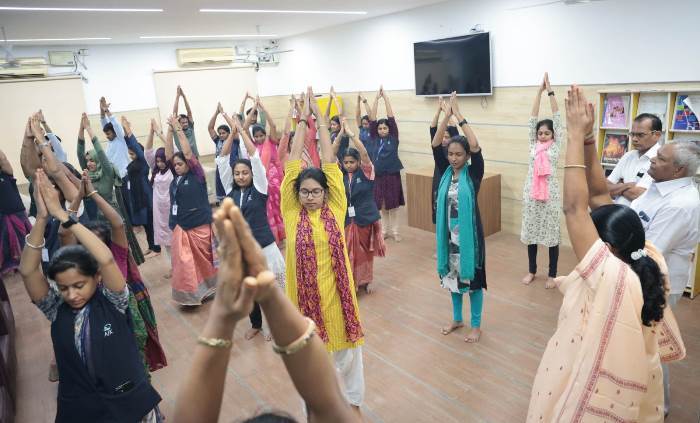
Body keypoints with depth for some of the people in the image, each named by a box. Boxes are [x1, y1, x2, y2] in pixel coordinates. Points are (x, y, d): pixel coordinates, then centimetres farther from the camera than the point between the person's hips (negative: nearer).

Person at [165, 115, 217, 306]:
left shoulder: (197, 175, -8)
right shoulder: (176, 177, 6)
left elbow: (188, 152, -16)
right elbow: (168, 154, 3)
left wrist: (179, 129, -12)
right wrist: (170, 130, -1)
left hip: (200, 225, -5)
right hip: (180, 226, 5)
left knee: (204, 259, 10)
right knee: (183, 262, 3)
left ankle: (208, 288, 29)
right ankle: (189, 294, 15)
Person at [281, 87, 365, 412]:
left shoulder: (336, 209, -6)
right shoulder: (291, 213, -6)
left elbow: (330, 162, -7)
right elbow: (293, 163, -7)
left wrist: (320, 117, -3)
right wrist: (302, 119, -3)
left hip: (337, 292, 1)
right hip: (305, 294, 0)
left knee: (346, 347, 18)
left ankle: (352, 400, 43)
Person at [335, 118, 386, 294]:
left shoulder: (365, 172, -6)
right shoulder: (340, 174, -1)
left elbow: (364, 154, -21)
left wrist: (351, 134, -25)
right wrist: (340, 136, -21)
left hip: (365, 218, -1)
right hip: (345, 219, 1)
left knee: (365, 252, 14)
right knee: (348, 253, 4)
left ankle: (365, 281, 32)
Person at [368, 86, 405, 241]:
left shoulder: (393, 139, -2)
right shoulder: (374, 139, 2)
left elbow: (391, 117, -7)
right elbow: (372, 119, -4)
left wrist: (385, 97, -7)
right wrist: (377, 98, -8)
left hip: (393, 175, -1)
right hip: (378, 176, 1)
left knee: (394, 206, 6)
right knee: (382, 206, 11)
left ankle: (395, 231, 17)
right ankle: (385, 230, 24)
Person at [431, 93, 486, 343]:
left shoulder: (473, 174, -9)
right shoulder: (446, 171, 0)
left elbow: (476, 147, -25)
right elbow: (435, 145, -8)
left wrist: (459, 116, -21)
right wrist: (447, 115, -15)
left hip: (469, 233, -4)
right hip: (449, 234, 4)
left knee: (472, 278, 8)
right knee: (452, 276, 17)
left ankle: (476, 325, 24)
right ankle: (457, 319, 36)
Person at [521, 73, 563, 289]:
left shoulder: (556, 146, 0)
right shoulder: (533, 145, 6)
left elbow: (557, 119, -5)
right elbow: (533, 120, 2)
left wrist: (550, 91, -7)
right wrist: (539, 91, -3)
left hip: (550, 194, -3)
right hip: (531, 193, 3)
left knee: (552, 234, 4)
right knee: (531, 232, 10)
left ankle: (552, 275, 17)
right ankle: (532, 271, 25)